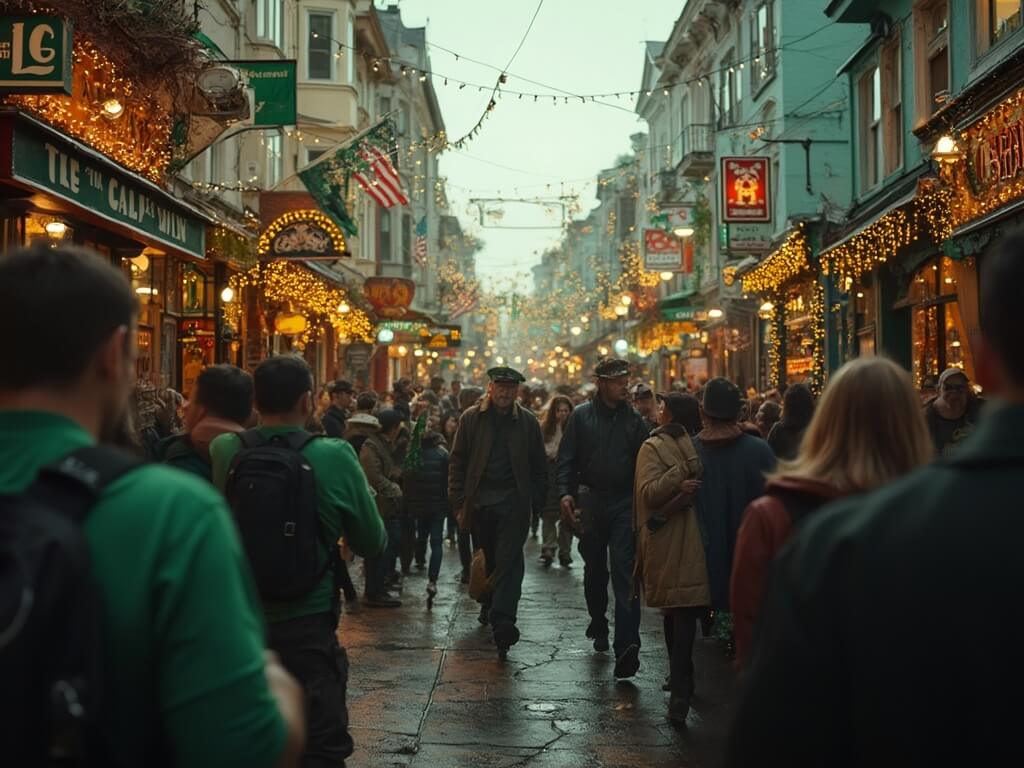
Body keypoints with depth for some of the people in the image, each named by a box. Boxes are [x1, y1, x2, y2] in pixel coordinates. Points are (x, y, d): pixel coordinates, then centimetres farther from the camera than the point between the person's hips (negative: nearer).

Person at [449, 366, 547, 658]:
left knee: (509, 560, -11)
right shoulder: (471, 418, 4)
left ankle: (502, 621, -18)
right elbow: (457, 462, 4)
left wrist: (536, 503, 1)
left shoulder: (527, 421, 4)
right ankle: (489, 607, 33)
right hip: (479, 501, 2)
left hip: (514, 502, -1)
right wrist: (459, 504, -1)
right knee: (488, 559, 13)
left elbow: (537, 467, 7)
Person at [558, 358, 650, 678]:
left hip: (625, 503, -1)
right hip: (591, 501, 1)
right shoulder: (582, 416, 3)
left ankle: (626, 645, -17)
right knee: (594, 570, 16)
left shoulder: (634, 420, 5)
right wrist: (565, 492, -11)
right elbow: (566, 457, 2)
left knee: (624, 573, -10)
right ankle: (598, 627, 35)